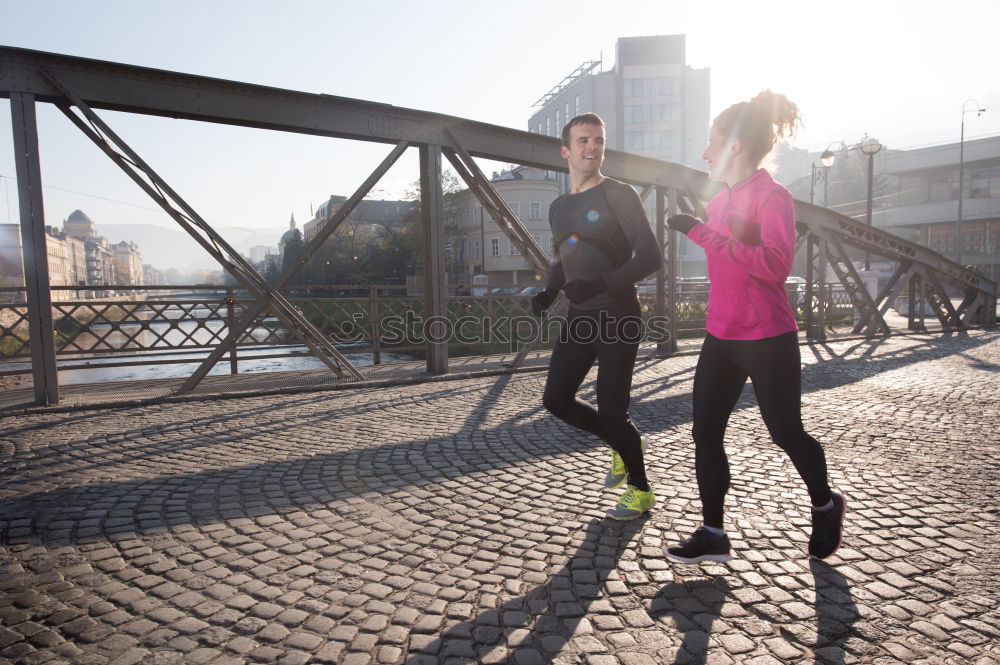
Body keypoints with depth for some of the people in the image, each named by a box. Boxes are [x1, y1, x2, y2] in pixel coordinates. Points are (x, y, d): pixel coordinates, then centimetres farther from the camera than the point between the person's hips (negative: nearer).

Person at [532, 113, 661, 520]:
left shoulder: (618, 195, -7)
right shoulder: (559, 208, 13)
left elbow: (649, 257, -13)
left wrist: (601, 284, -26)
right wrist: (550, 292, 4)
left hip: (617, 317, -7)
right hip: (580, 317, 7)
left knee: (610, 410, -4)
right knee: (557, 399, 4)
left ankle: (640, 490, 20)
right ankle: (624, 445, 29)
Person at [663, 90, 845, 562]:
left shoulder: (772, 196, -13)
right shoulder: (720, 200, 10)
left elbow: (775, 265, -28)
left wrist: (703, 233, -30)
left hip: (767, 340, -7)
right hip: (721, 337, 8)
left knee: (786, 432, 7)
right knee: (705, 434, 4)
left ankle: (825, 507, 37)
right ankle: (712, 534, 15)